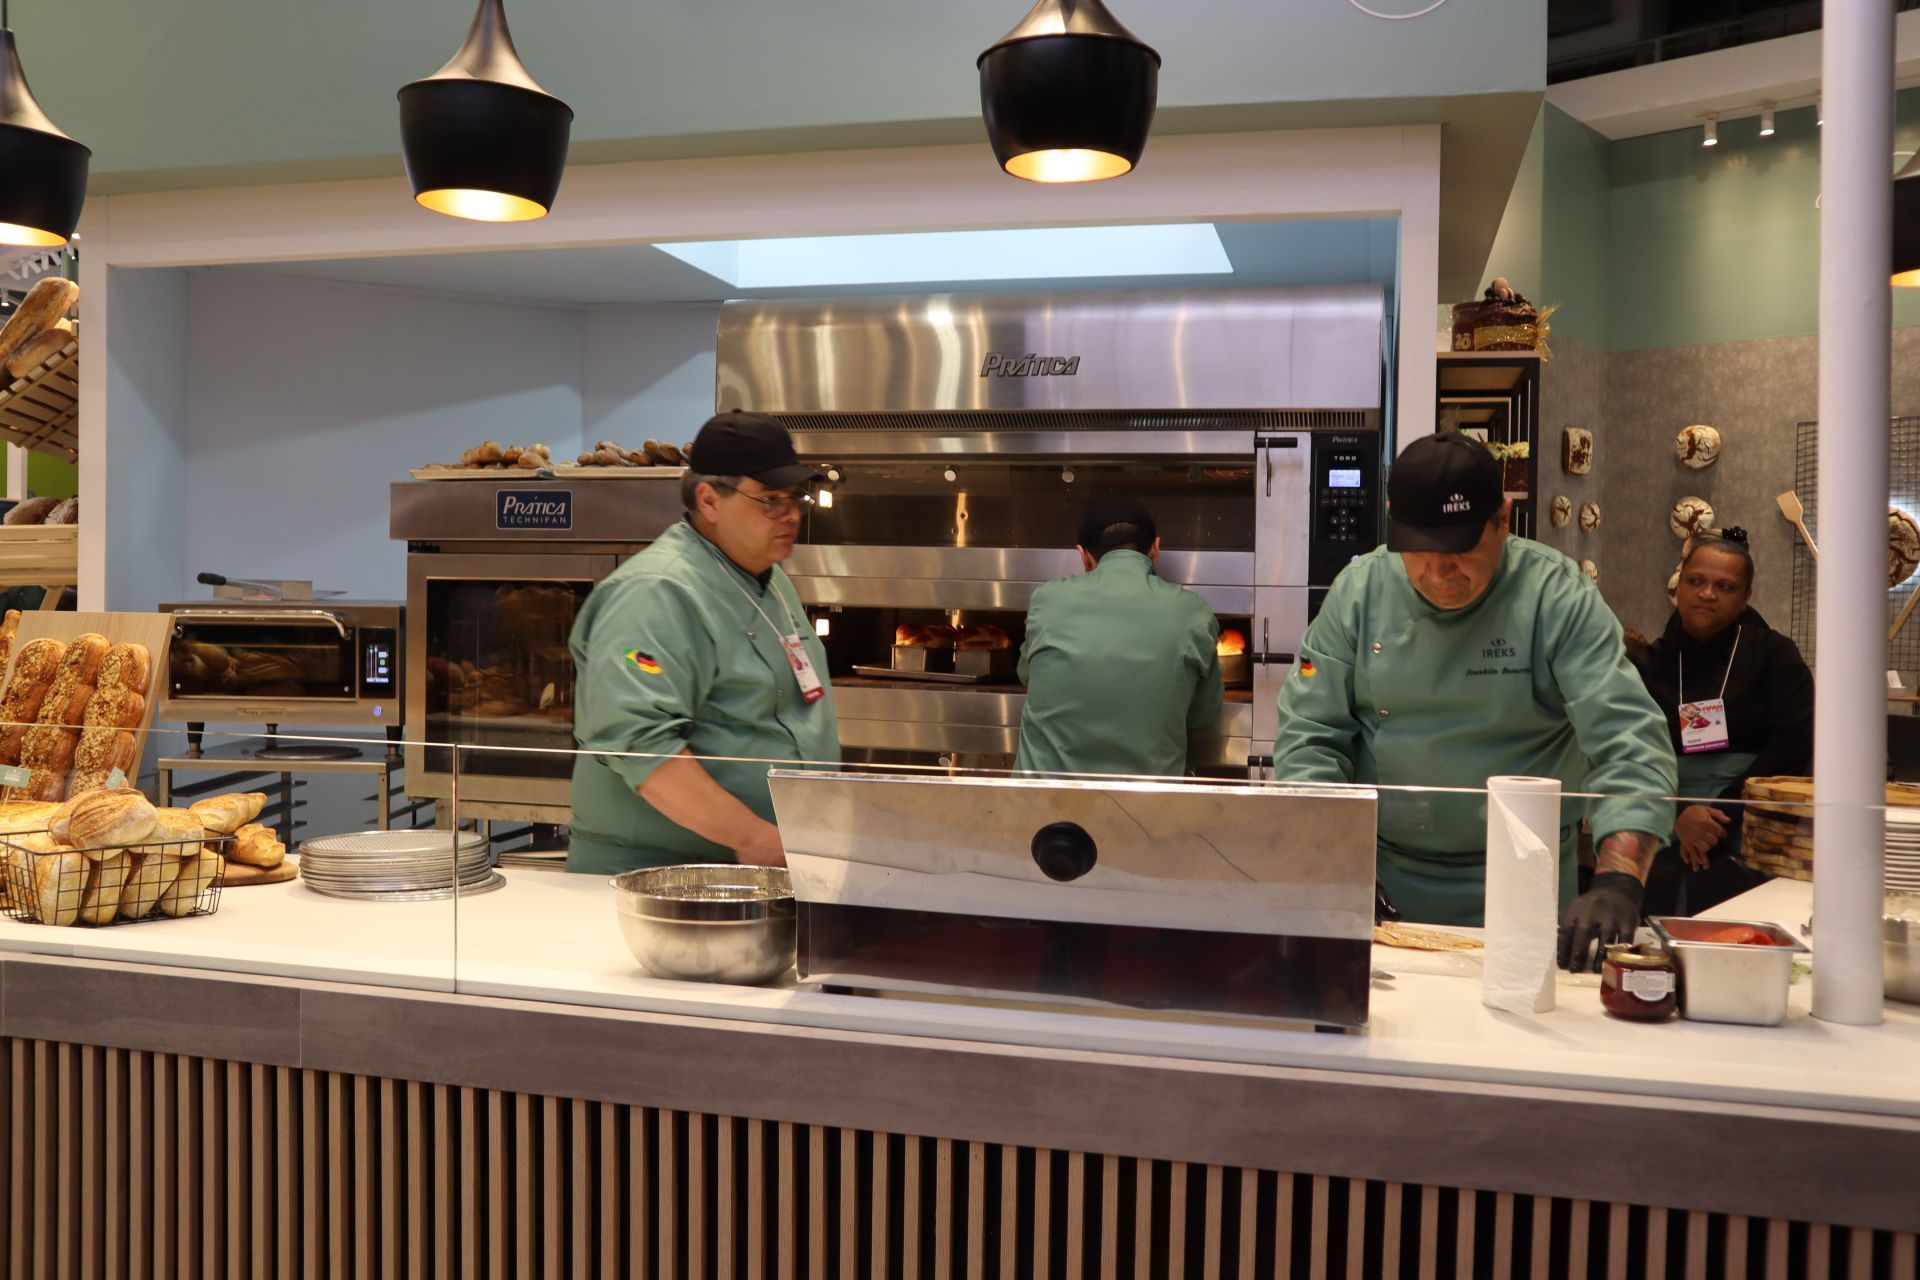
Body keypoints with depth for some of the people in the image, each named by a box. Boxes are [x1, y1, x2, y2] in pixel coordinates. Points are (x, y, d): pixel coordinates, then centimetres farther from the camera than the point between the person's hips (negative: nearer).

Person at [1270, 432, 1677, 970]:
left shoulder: (1559, 598, -8)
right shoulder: (1360, 590, 0)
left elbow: (1630, 746, -15)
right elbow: (1309, 734, 0)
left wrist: (1617, 883, -30)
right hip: (1378, 882, 2)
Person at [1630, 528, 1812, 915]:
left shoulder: (1774, 654, 6)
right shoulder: (1647, 663, 9)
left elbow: (1793, 744, -5)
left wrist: (1723, 814, -15)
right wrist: (1676, 815, -18)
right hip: (1665, 838, 1)